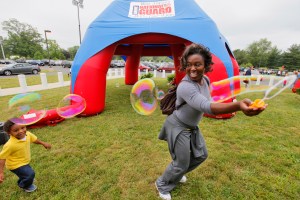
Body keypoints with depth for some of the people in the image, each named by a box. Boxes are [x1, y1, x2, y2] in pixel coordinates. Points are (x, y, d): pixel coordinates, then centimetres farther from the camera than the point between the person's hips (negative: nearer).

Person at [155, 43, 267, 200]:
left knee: (200, 155, 23)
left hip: (192, 127, 9)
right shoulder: (185, 87, -34)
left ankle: (177, 174, 48)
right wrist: (239, 105, -63)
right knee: (181, 163, 6)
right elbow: (208, 107, -50)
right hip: (178, 127, -8)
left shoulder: (205, 80, -5)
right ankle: (162, 185, 36)